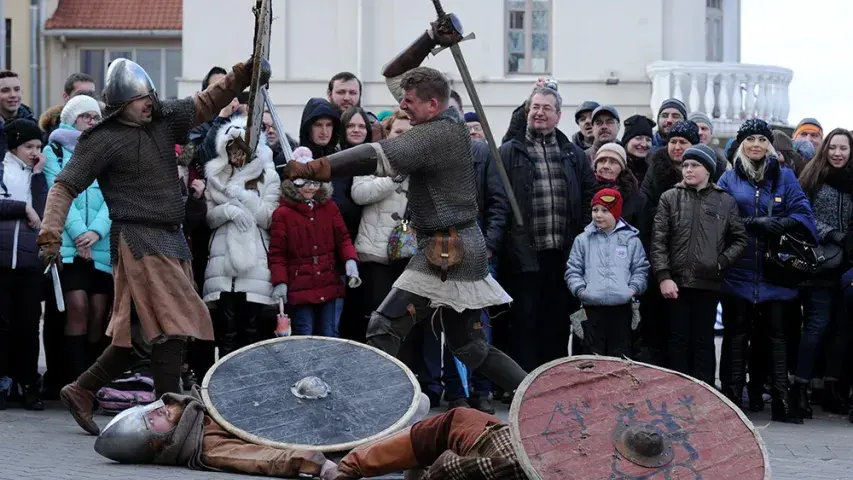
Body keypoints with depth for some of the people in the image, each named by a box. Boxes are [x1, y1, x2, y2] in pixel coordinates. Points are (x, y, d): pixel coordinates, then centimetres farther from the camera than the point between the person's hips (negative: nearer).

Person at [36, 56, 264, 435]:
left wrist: (243, 75, 7)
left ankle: (80, 392, 21)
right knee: (172, 326, -13)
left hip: (171, 239, 7)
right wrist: (50, 235, -16)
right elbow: (65, 186, -8)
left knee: (137, 335, 10)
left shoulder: (164, 118, 9)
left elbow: (206, 103, 19)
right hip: (138, 240, -7)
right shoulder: (103, 140, -8)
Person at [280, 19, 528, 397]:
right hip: (464, 248, 10)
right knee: (468, 345, 16)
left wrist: (311, 169, -30)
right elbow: (392, 75, 19)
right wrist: (431, 39, 6)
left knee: (384, 329, -14)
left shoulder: (437, 134, -17)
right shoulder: (448, 121, 11)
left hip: (446, 252, -10)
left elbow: (376, 156, -28)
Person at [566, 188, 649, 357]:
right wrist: (580, 289, -8)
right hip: (592, 307, 0)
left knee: (620, 355, 5)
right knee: (593, 354, 4)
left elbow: (640, 269, 8)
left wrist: (633, 288, -8)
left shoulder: (631, 240, 6)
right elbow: (573, 270, 8)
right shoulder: (583, 240, 7)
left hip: (621, 307, 0)